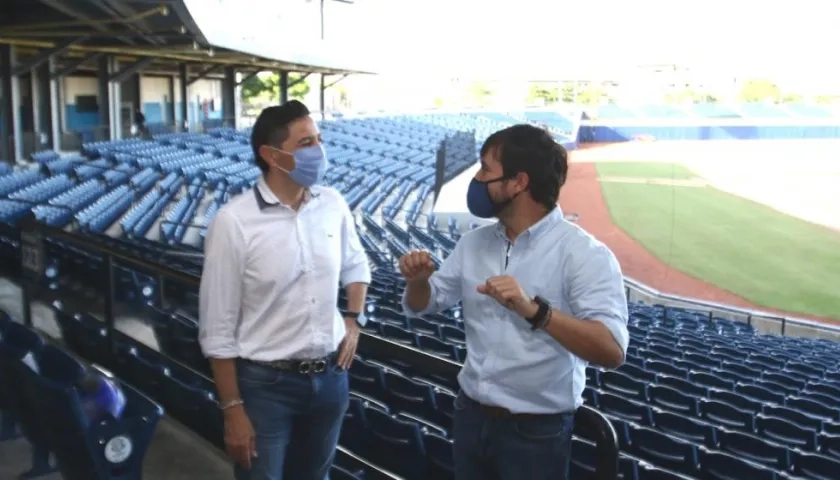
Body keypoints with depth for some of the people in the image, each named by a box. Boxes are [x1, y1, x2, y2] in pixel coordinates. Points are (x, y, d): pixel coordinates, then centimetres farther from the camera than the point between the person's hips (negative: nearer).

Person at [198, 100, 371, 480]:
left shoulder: (333, 205, -2)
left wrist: (353, 320, 5)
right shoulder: (233, 221, -17)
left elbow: (356, 265, 19)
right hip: (265, 384, -4)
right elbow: (217, 329, -13)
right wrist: (233, 409, -12)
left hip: (330, 377, 5)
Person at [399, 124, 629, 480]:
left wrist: (533, 310, -38)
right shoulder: (473, 243, 3)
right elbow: (422, 305, 12)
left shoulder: (583, 253, -16)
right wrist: (417, 279, -10)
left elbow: (611, 351, -26)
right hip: (470, 416, 5)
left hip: (536, 432, -5)